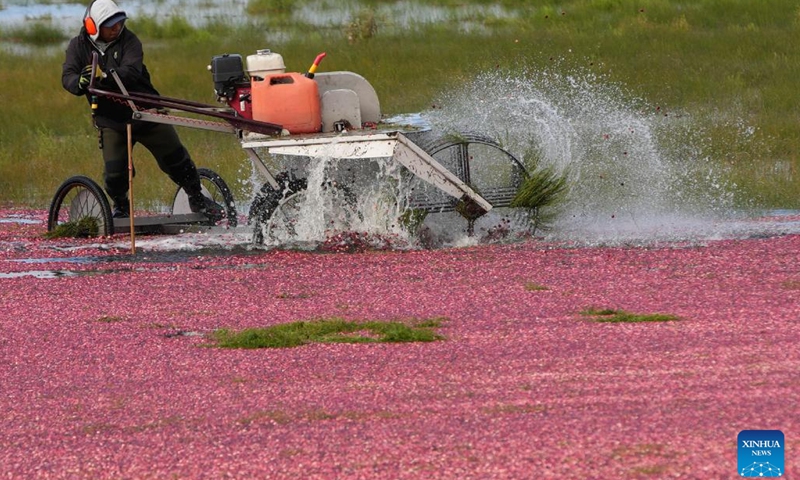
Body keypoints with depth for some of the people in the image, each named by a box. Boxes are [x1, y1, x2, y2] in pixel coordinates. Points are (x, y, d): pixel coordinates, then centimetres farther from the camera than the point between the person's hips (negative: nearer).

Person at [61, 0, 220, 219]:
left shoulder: (128, 41, -12)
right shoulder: (78, 46, -5)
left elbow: (131, 72, -28)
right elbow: (67, 77, -16)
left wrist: (105, 76, -48)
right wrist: (80, 82, -41)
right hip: (111, 120, 0)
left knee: (175, 159, 8)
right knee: (114, 171, -9)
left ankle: (197, 199, 29)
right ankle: (121, 209, 20)